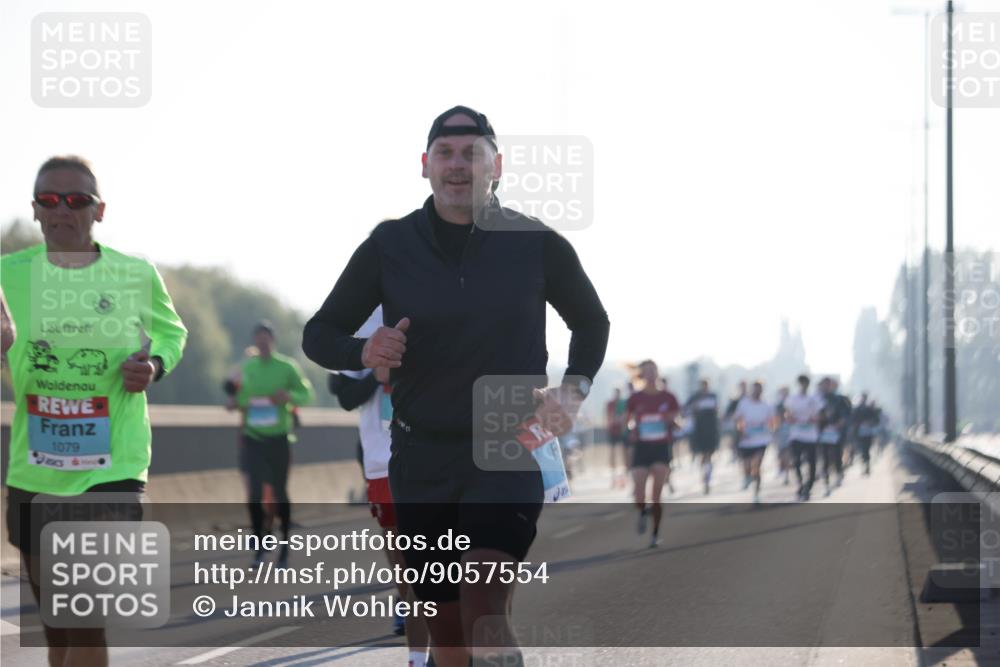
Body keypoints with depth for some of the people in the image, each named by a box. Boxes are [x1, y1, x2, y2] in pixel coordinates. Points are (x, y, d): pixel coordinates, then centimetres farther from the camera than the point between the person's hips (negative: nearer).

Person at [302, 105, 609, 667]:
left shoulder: (537, 245, 0)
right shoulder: (389, 247, 2)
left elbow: (592, 322, 18)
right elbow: (319, 334, 8)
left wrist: (573, 391, 0)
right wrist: (363, 352, -14)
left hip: (510, 456, -3)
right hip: (421, 458, 3)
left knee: (484, 609, -24)